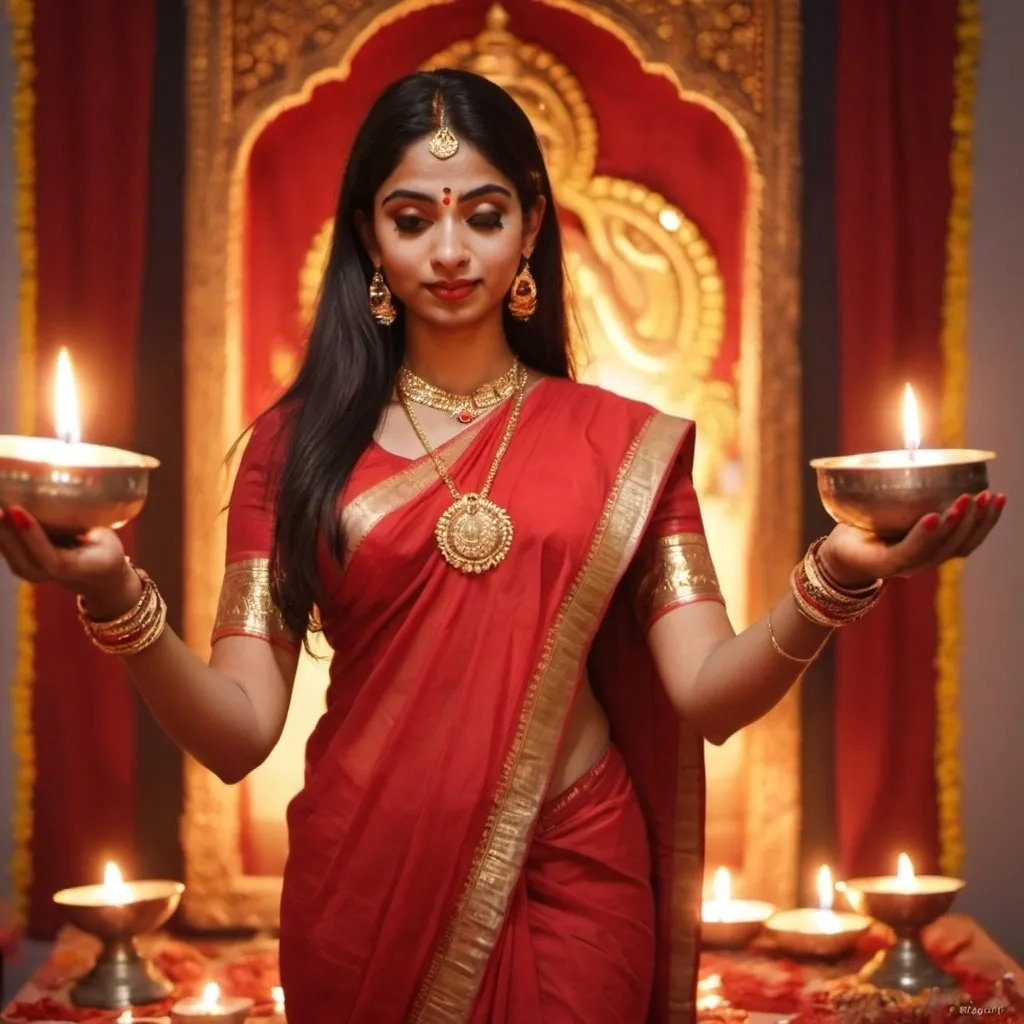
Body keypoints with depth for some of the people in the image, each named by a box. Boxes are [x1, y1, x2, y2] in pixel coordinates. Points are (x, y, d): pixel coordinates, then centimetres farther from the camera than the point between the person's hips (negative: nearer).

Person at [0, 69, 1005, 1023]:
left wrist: (834, 583, -27)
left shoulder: (624, 443, 1)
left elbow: (707, 696, -9)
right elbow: (238, 734, -7)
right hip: (363, 883, 0)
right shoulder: (296, 443, 0)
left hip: (574, 884, 0)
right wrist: (117, 600, -25)